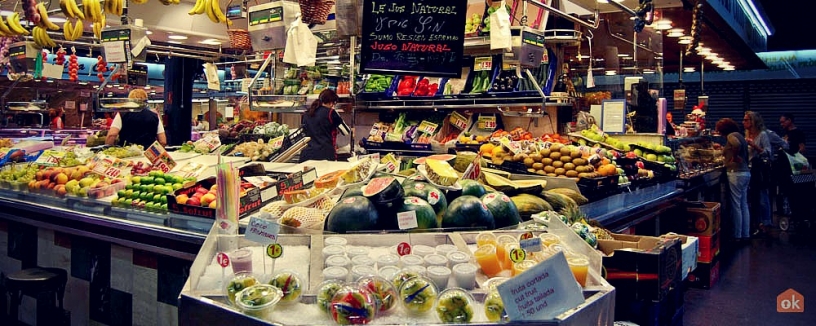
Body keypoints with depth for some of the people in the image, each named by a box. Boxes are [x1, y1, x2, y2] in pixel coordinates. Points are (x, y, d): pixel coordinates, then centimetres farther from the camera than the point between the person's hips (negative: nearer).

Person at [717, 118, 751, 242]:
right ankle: (746, 234, 19)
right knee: (744, 205, 13)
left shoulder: (731, 135, -10)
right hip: (745, 172, 10)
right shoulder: (739, 135, 17)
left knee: (736, 206, -3)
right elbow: (745, 155, 16)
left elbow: (736, 144, -33)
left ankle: (737, 236, 2)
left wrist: (734, 157, -17)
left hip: (736, 174, -10)